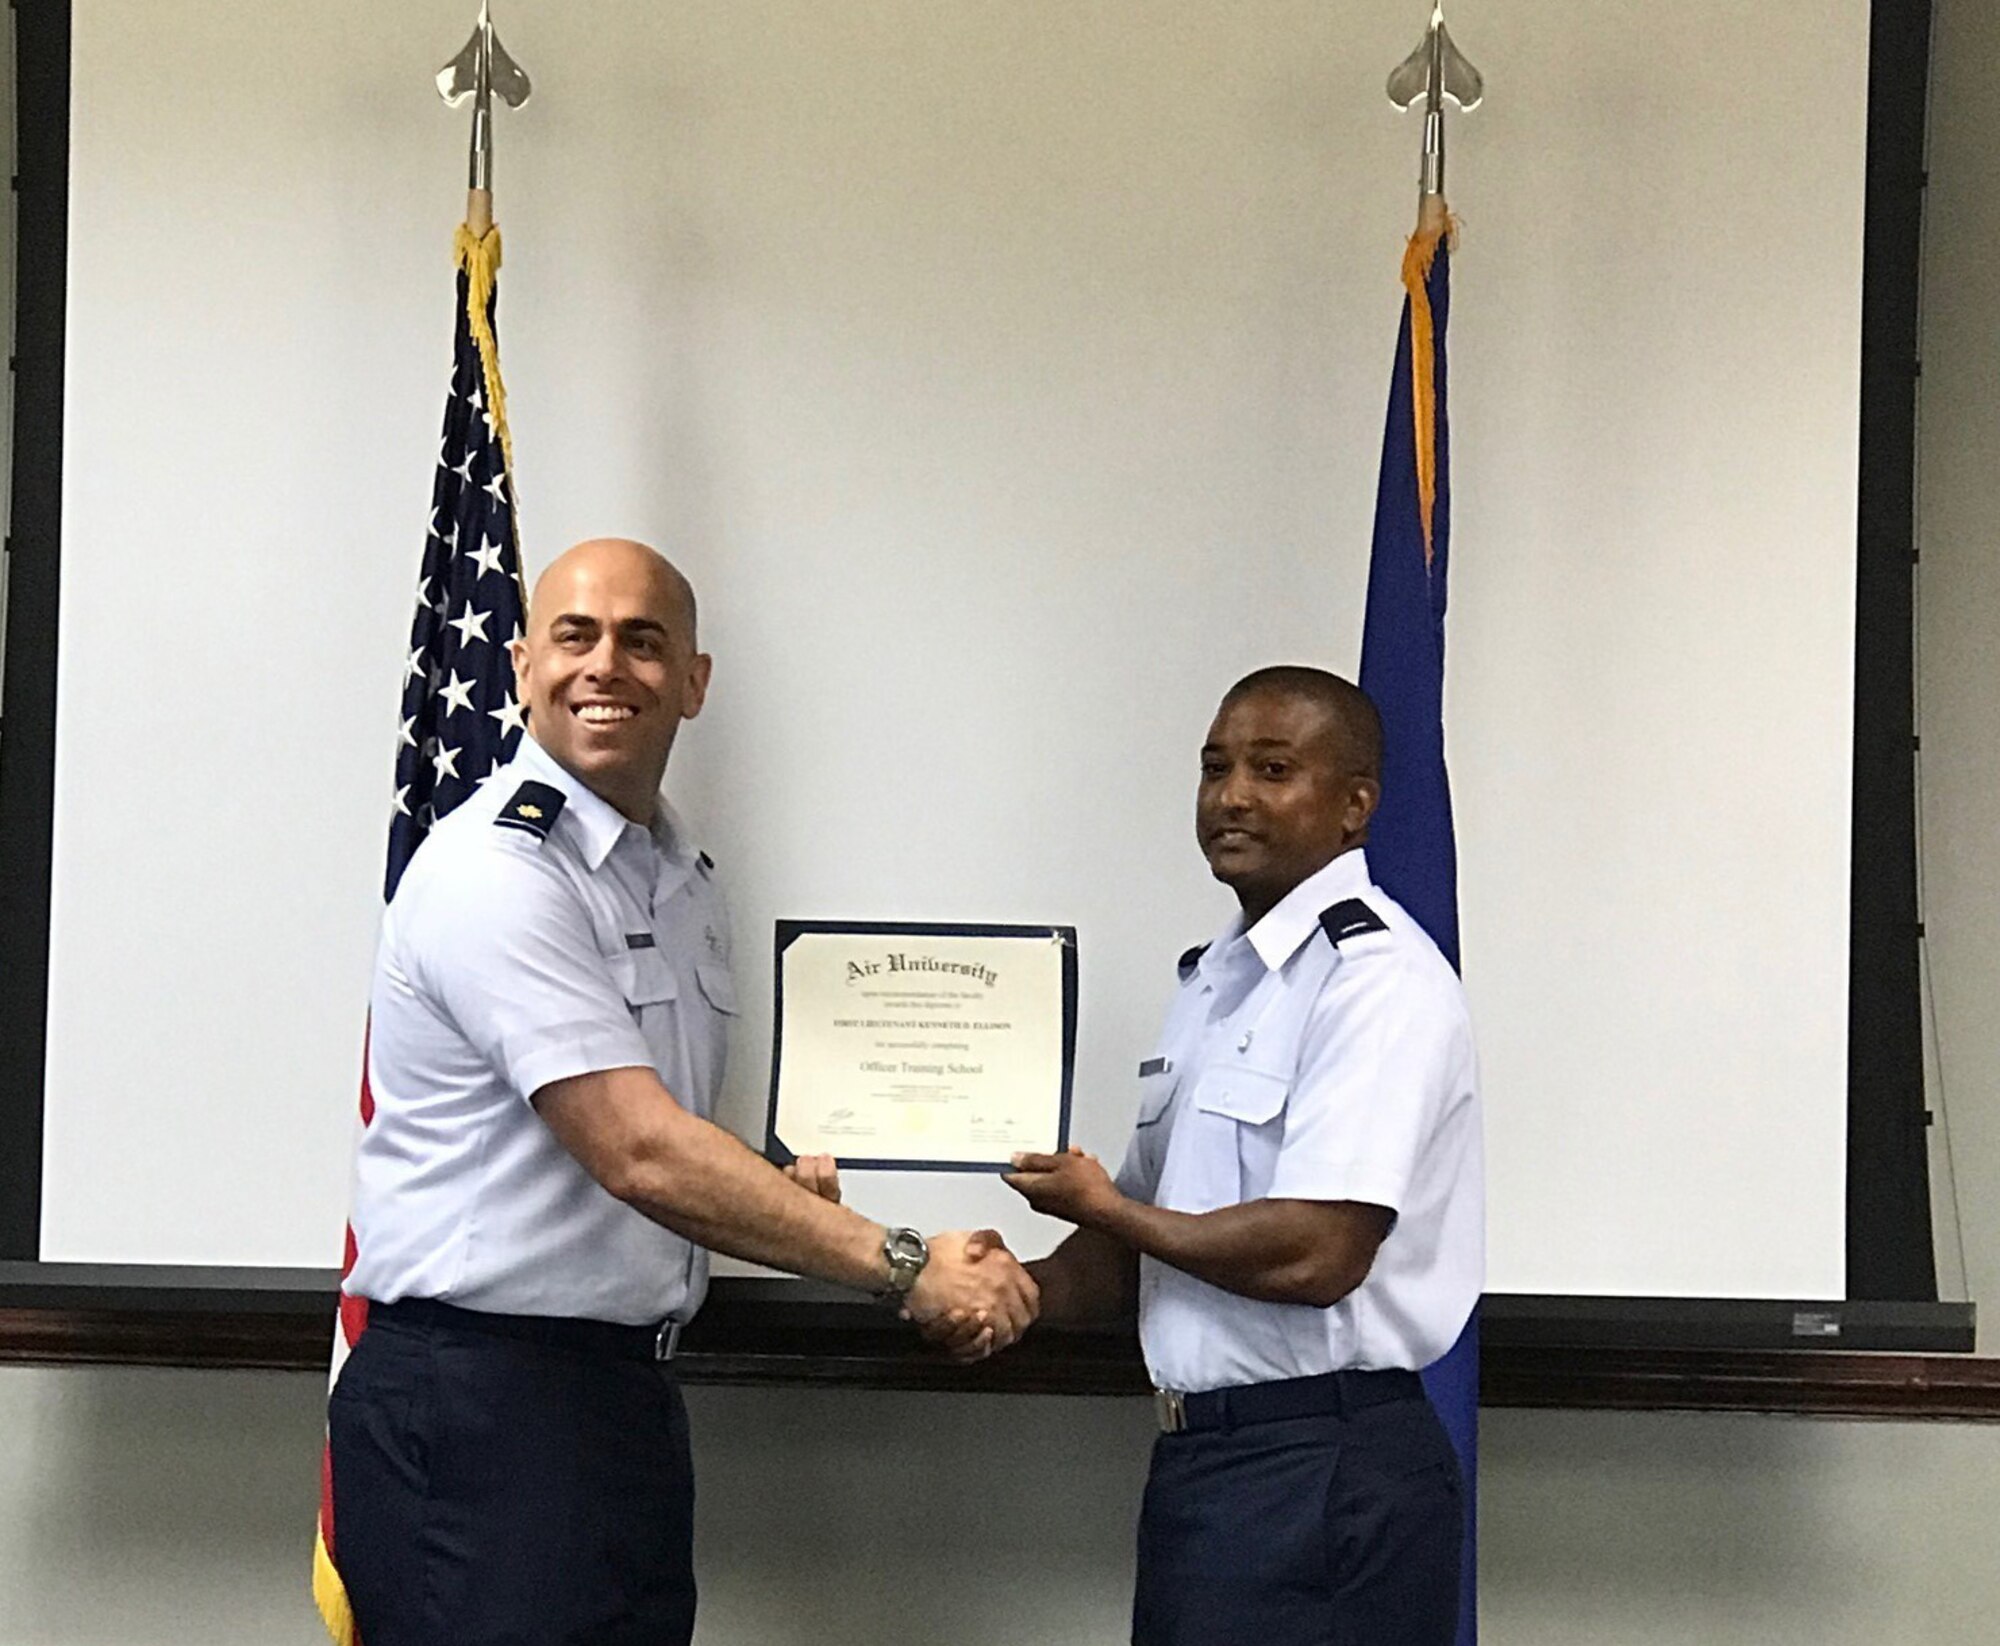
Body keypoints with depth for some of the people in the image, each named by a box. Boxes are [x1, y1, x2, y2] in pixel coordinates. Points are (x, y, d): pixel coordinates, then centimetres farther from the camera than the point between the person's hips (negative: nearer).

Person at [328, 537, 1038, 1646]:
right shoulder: (493, 873, -14)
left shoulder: (684, 880, 15)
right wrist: (902, 1266, -21)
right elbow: (640, 1156, -22)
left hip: (632, 1390, 8)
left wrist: (778, 1199, 4)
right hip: (478, 1400, -8)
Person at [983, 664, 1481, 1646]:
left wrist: (1104, 1207, -8)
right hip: (1200, 1455, 8)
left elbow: (1317, 1254, -21)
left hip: (1320, 1479, -8)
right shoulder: (1211, 981, 16)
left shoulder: (1376, 976, -12)